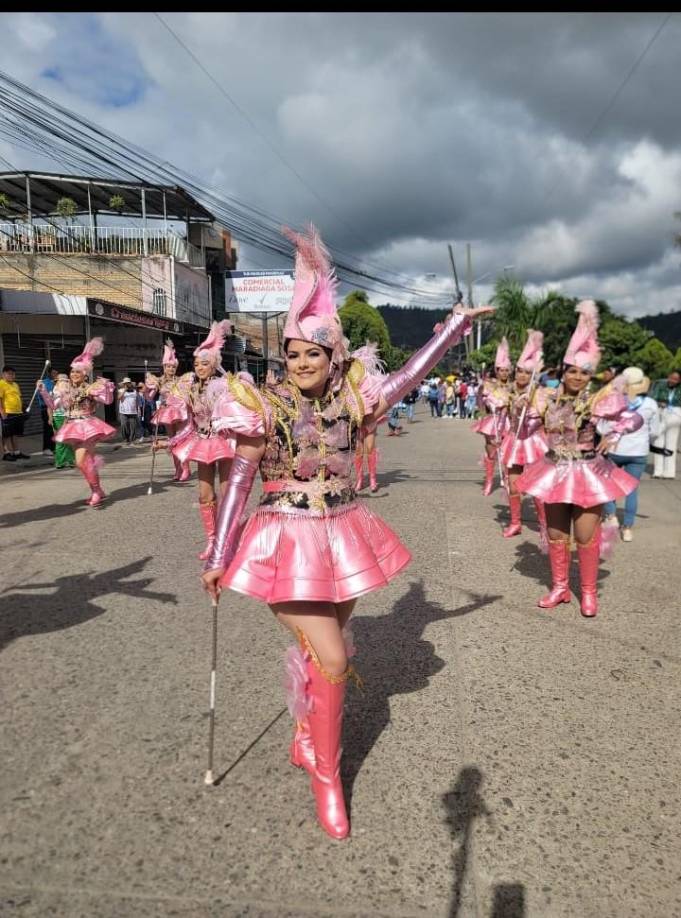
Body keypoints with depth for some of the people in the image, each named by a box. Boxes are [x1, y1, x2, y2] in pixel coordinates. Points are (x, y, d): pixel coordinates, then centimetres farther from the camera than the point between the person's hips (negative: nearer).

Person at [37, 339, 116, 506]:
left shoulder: (91, 388, -7)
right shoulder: (64, 389, 7)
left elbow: (108, 400, -12)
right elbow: (52, 405, 6)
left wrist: (107, 387, -24)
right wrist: (43, 391, -4)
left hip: (88, 426, -6)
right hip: (73, 428, 6)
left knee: (81, 462, -14)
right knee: (85, 461, 12)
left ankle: (96, 492, 0)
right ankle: (97, 492, 24)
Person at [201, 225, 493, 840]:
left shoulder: (350, 400, 1)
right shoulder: (265, 408, -9)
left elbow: (408, 378, 6)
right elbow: (238, 484, -8)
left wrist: (457, 323, 8)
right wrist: (219, 557, -8)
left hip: (343, 539, 4)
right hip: (288, 543, -4)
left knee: (320, 651, 15)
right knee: (331, 658, -7)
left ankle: (307, 741, 42)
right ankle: (327, 772, 17)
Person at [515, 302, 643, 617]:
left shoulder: (596, 401, -10)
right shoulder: (548, 399, -1)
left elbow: (636, 418, -8)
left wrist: (614, 434, -23)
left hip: (587, 473, -3)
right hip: (554, 471, 4)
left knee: (586, 536, 2)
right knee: (555, 533, 11)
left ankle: (588, 592, 20)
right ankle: (560, 587, 28)